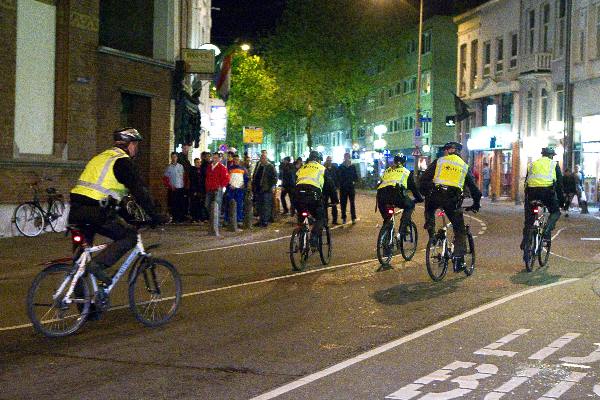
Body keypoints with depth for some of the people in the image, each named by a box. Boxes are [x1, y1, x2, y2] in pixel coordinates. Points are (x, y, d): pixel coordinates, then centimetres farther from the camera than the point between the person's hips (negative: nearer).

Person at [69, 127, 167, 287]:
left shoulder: (102, 157, 26)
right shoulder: (123, 162, -2)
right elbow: (139, 191, -7)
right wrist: (155, 217, -2)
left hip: (76, 208, 9)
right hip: (94, 210, -9)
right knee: (130, 236, -1)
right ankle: (98, 264, -14)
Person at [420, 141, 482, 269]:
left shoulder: (439, 161, 15)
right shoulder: (464, 166, 21)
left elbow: (424, 179, 7)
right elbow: (473, 187, 23)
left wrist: (425, 194, 17)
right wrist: (476, 204, 34)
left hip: (436, 196, -1)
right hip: (453, 199, 1)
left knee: (429, 211, 34)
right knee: (459, 230, 11)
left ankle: (431, 234, 15)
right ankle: (459, 260, 8)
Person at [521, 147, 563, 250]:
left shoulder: (532, 164, 24)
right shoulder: (554, 164, 16)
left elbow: (526, 182, 24)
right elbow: (559, 183, 15)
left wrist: (526, 198, 29)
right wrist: (561, 199, 20)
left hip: (532, 191, 3)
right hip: (547, 191, -3)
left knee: (529, 217, 15)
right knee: (555, 212, 18)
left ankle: (525, 240, 11)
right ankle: (547, 232, -5)